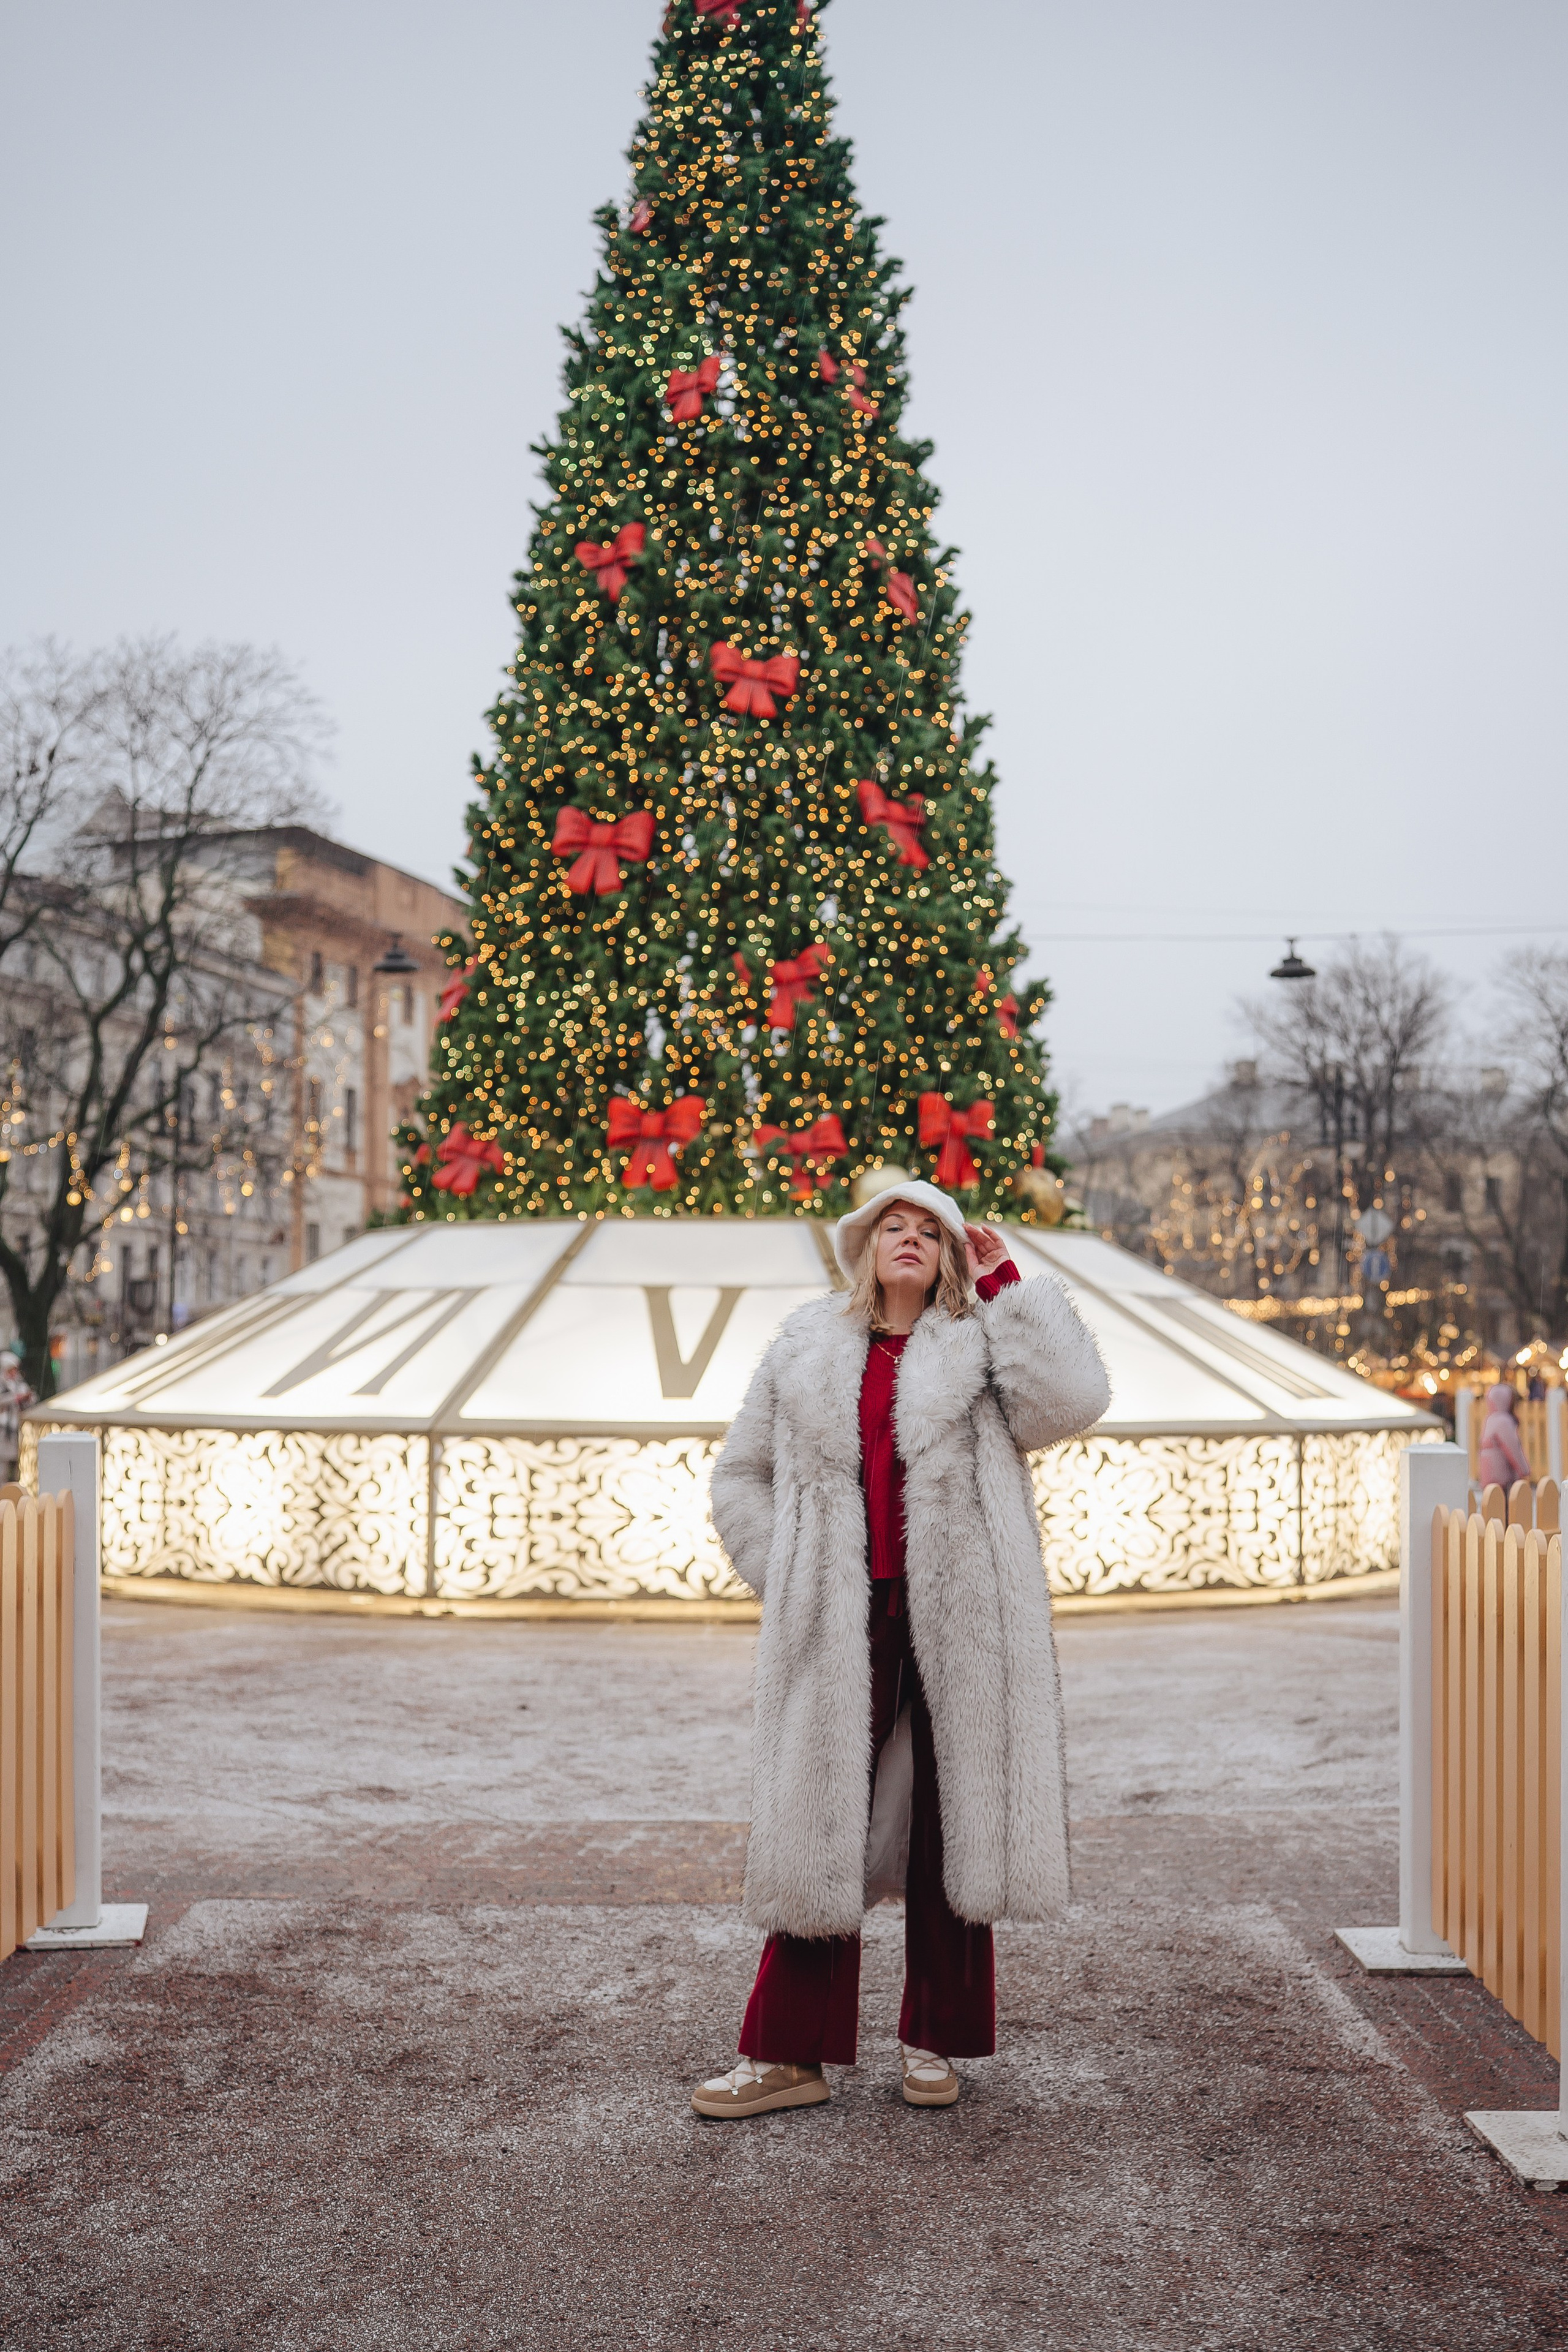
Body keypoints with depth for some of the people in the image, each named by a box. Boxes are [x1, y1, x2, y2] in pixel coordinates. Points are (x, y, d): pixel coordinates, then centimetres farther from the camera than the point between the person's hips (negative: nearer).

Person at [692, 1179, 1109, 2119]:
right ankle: (789, 2054, 11)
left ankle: (936, 2043, 21)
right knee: (818, 1828, 2)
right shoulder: (807, 1349, 12)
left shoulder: (983, 1345, 6)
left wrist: (1008, 1283, -7)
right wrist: (787, 1581, 4)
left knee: (952, 1825, 6)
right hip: (841, 1630, 1)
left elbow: (1066, 1403, -13)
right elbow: (741, 1476, 17)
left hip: (961, 1623, -1)